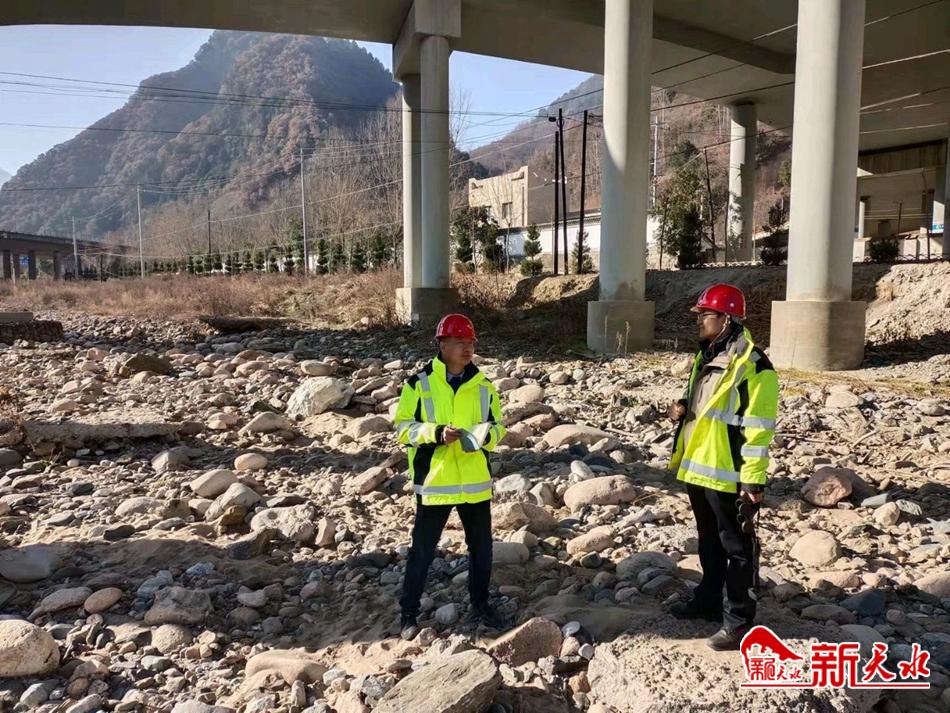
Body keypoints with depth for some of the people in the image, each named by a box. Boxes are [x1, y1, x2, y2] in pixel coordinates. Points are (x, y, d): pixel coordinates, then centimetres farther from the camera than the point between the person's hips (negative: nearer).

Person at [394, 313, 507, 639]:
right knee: (422, 551, 6)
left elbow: (498, 426, 9)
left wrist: (486, 435, -13)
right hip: (433, 482, -3)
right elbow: (403, 426, -7)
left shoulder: (483, 385, 3)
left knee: (481, 548, 15)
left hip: (476, 482, 4)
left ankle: (480, 606, 35)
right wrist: (436, 433, -22)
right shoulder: (419, 383, -7)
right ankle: (409, 613, 23)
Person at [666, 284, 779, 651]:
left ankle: (739, 619, 16)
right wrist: (683, 408, 2)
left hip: (728, 475, -9)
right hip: (698, 468, 9)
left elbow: (758, 428, -19)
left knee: (737, 547, 4)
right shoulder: (706, 355, 11)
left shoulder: (753, 365, -17)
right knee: (708, 541, 21)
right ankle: (709, 600, 36)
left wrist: (753, 480, -19)